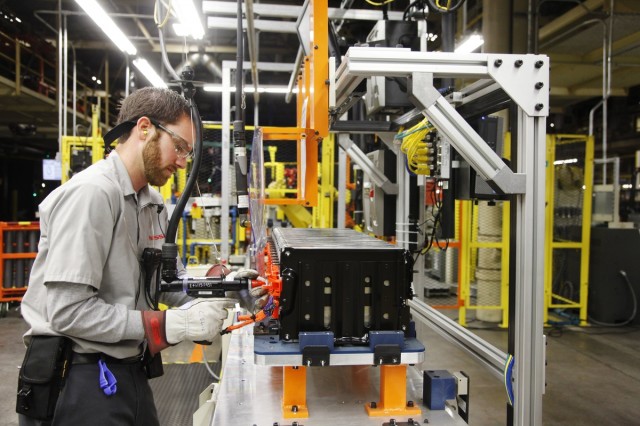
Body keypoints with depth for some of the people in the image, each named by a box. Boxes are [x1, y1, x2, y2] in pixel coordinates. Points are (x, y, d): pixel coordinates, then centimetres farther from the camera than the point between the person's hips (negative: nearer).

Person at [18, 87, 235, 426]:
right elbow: (67, 311, -25)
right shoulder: (91, 193, -21)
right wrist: (170, 325, -26)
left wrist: (217, 294, -9)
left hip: (129, 371, 9)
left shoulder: (152, 202, 10)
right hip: (78, 378, -9)